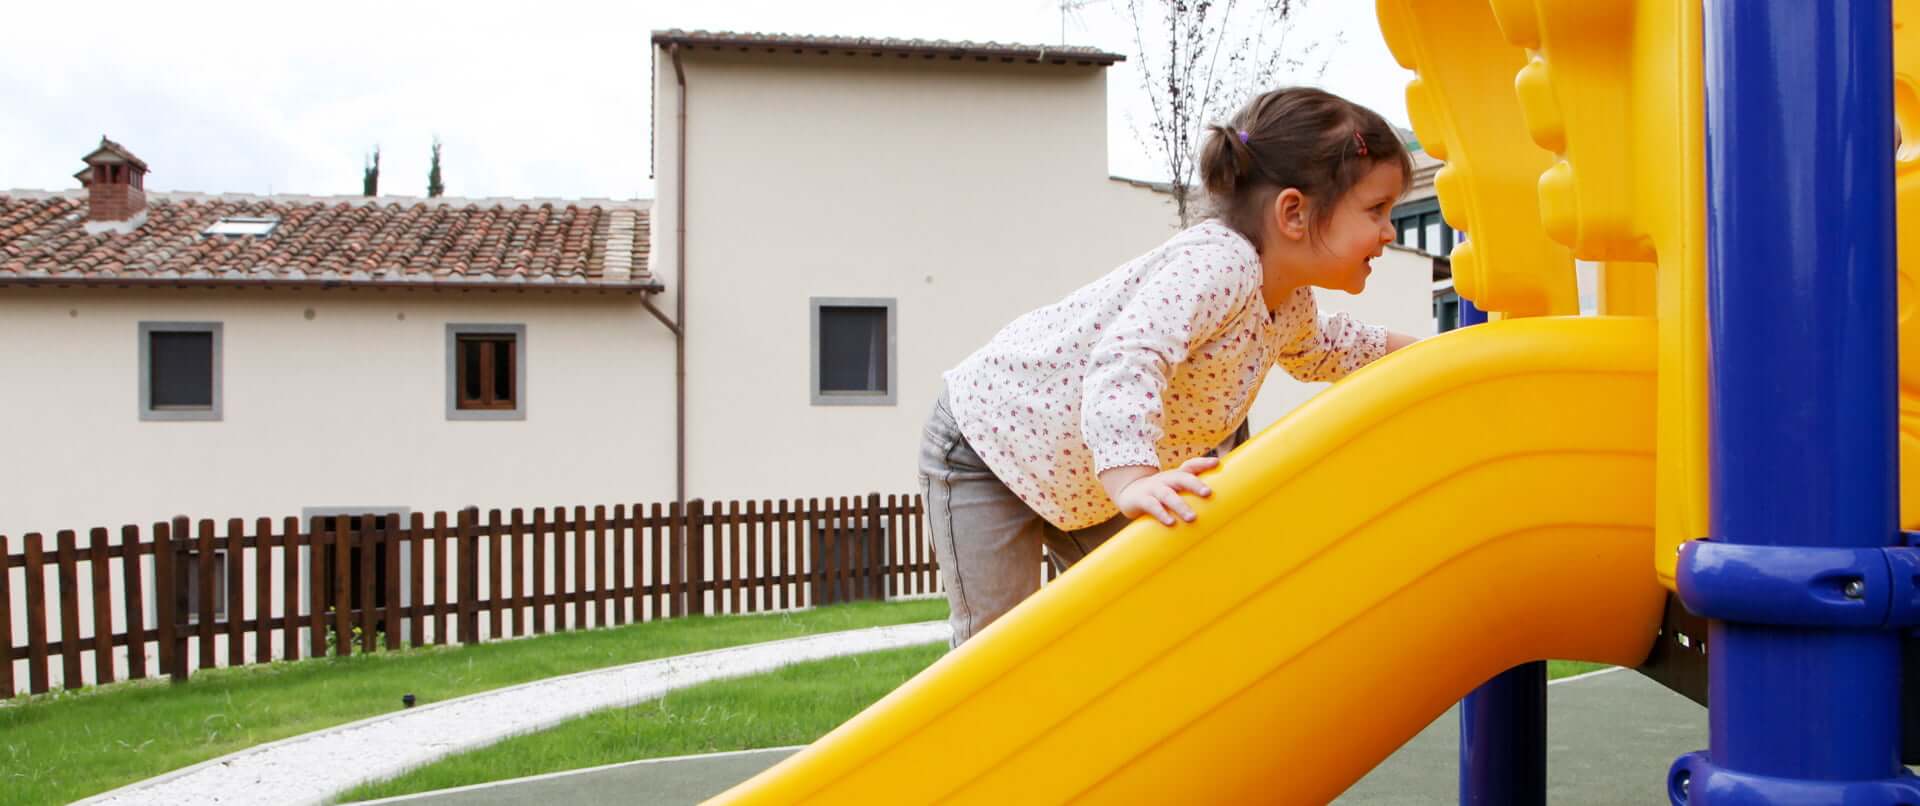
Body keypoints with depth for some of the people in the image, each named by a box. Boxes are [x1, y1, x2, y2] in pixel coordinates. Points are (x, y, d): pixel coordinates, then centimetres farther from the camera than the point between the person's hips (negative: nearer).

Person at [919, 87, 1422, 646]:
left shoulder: (1292, 302, -3)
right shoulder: (1219, 263, -34)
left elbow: (1316, 350, 24)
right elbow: (1126, 360, -50)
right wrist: (1132, 481, -63)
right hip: (989, 437, -9)